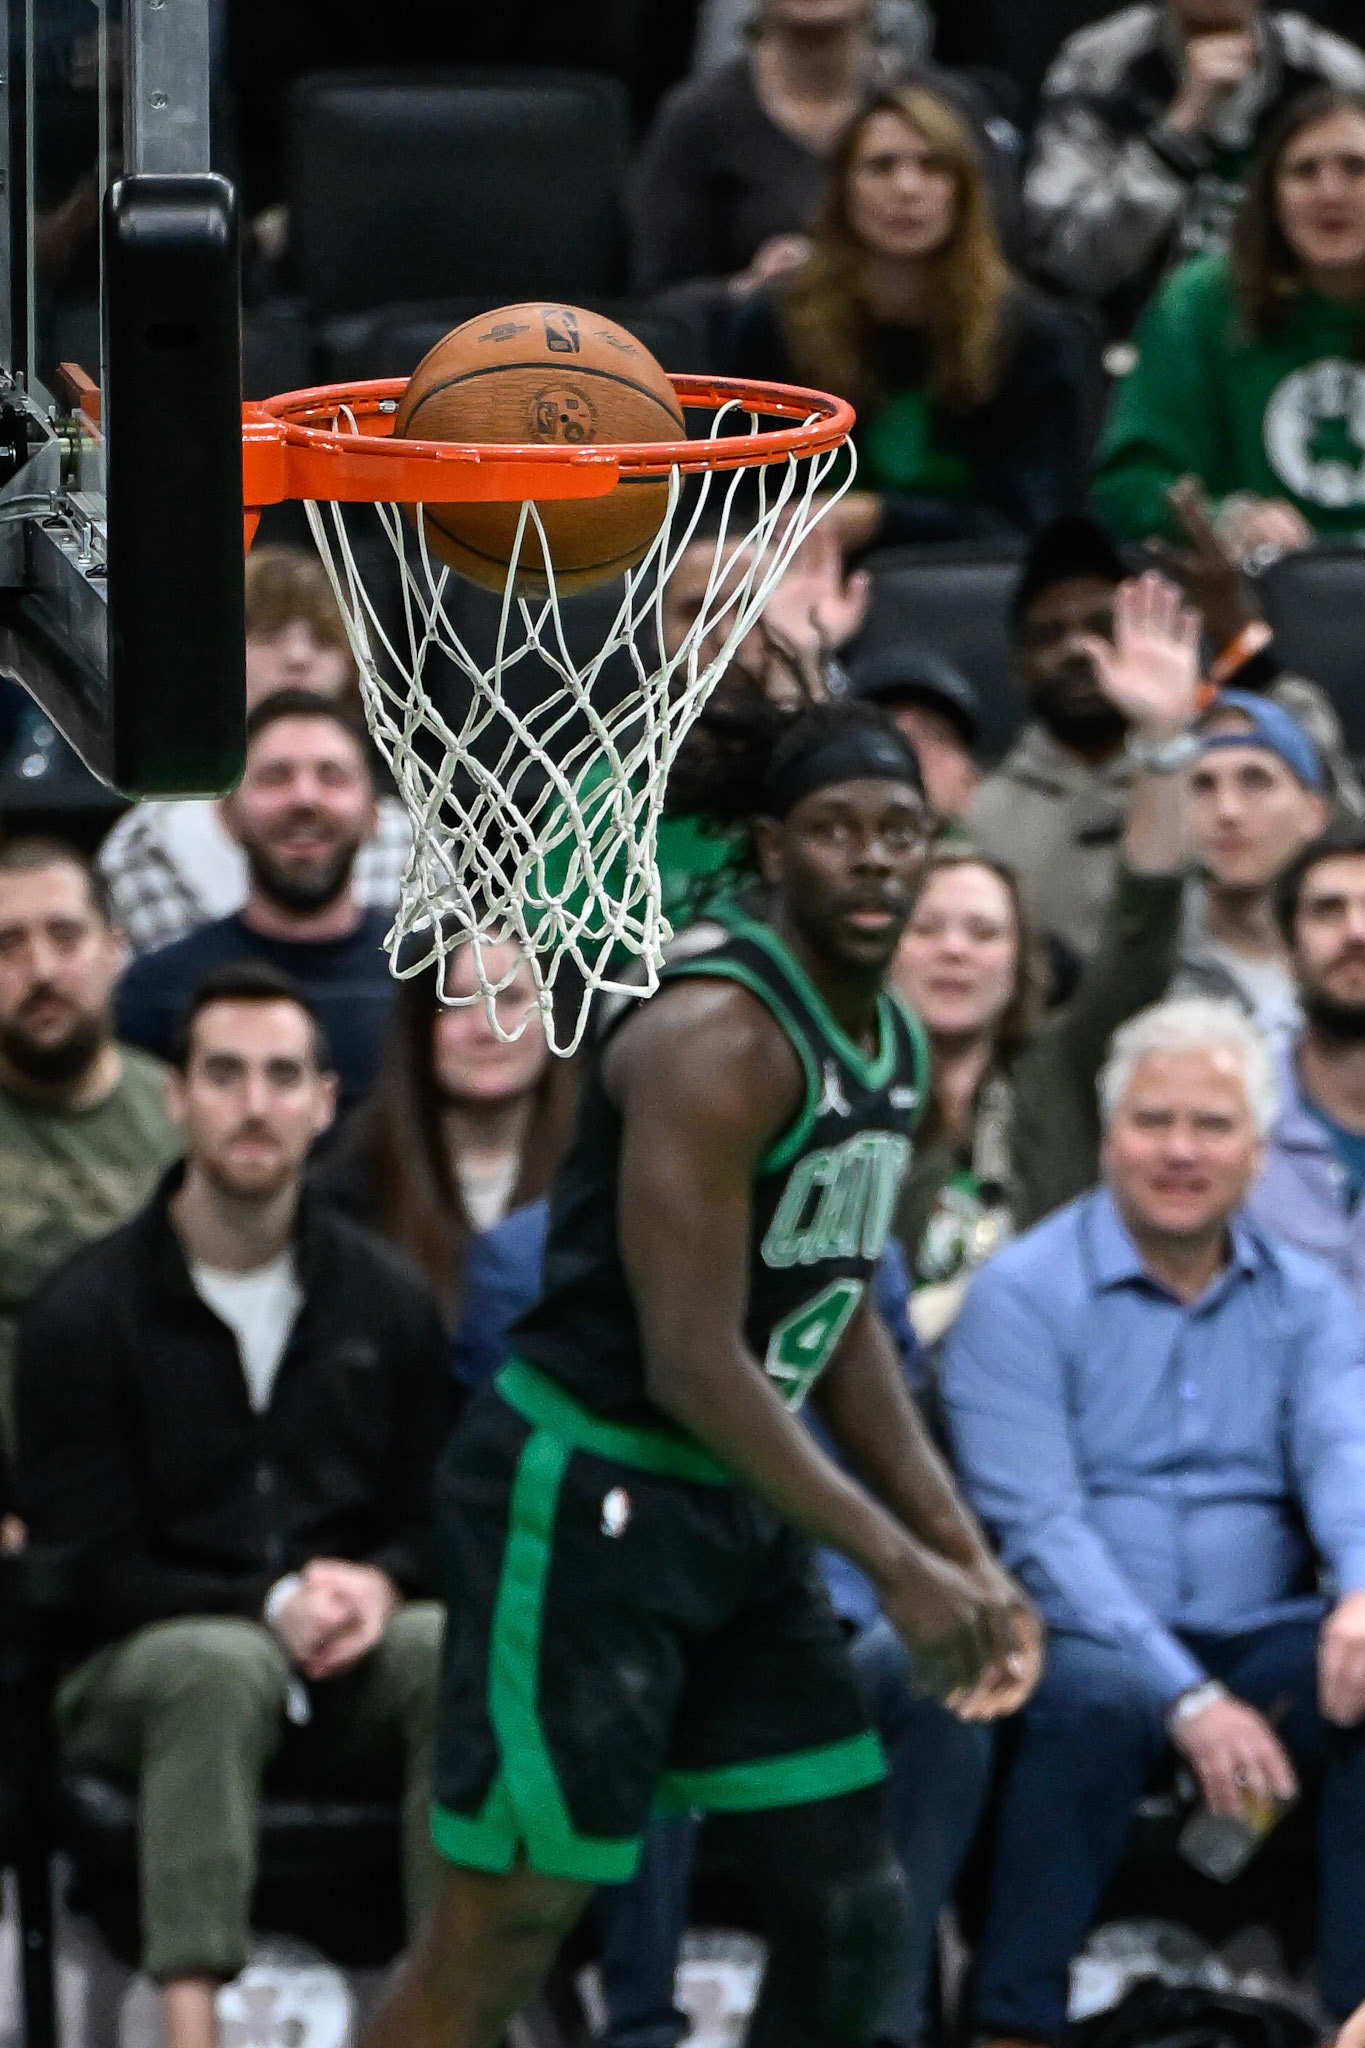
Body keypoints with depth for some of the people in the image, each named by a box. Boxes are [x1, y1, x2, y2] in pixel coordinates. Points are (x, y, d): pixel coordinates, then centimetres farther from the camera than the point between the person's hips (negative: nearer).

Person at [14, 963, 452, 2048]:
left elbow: (431, 1520, 14)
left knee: (455, 1651, -31)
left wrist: (377, 1587, -11)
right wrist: (271, 1608, -19)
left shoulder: (388, 1300, 10)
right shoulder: (84, 1310, -3)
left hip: (348, 1666, 3)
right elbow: (86, 1565, -6)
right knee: (223, 1665, -39)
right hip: (141, 1662, -3)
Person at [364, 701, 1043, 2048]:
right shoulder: (719, 1039, -21)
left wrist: (964, 1554, 10)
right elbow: (694, 1364, -25)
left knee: (854, 1917, 9)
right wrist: (895, 1565, -23)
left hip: (732, 1517, 9)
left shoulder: (890, 1047, 8)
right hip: (576, 1505, -9)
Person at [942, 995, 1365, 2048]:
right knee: (1093, 1694, -37)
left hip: (1258, 1642, 4)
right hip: (1089, 1638, -4)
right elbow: (1039, 1526, -12)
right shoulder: (1023, 1295, -1)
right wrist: (1186, 1699, -24)